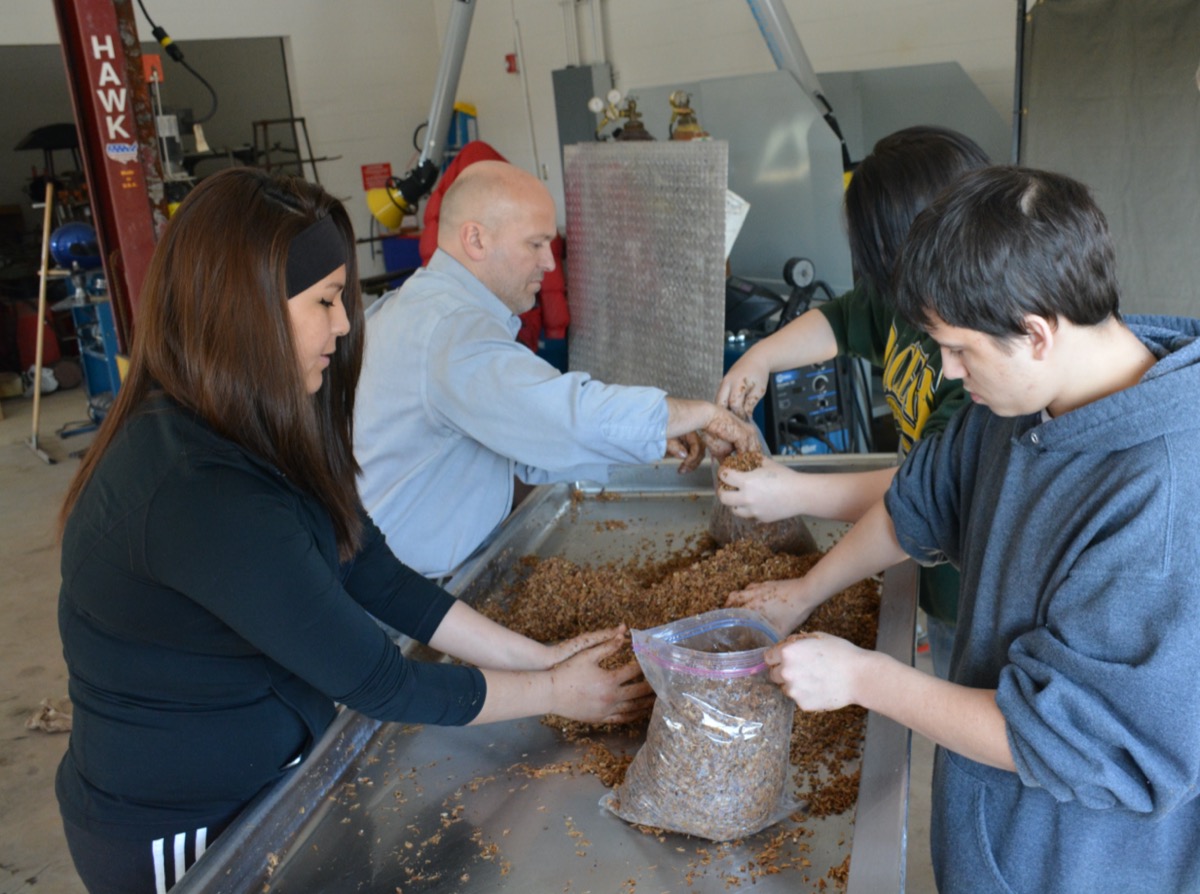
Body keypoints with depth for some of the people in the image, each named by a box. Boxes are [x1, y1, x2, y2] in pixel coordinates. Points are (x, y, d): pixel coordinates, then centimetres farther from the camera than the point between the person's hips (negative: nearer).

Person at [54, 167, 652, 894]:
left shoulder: (259, 436, -2)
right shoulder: (198, 492, -30)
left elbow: (377, 578, 0)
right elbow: (380, 682, -23)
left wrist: (538, 656, -3)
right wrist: (554, 693, -11)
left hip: (267, 771, 7)